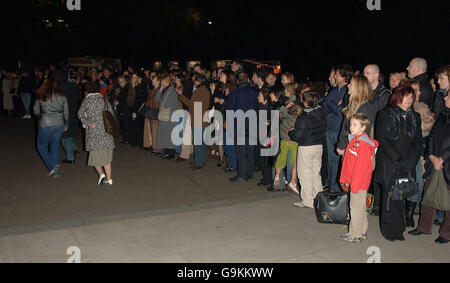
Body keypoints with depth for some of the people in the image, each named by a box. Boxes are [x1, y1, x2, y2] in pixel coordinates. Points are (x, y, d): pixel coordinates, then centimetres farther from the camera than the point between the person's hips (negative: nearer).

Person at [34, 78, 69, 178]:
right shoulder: (62, 96, 4)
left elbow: (36, 112, 7)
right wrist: (65, 125, 18)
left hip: (45, 124, -3)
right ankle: (55, 171, 10)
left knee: (42, 145, 13)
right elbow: (66, 112, 7)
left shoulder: (41, 96, -2)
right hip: (59, 124, 3)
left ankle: (52, 167, 0)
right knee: (55, 145, 13)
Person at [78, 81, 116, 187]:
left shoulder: (87, 100, 1)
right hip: (106, 130, 3)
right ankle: (109, 178, 8)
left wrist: (89, 123, -8)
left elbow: (80, 114, -7)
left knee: (95, 154, 7)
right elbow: (111, 114, 7)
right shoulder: (104, 100, 9)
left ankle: (101, 174, -12)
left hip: (94, 131, -3)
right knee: (106, 155, 8)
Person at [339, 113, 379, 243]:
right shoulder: (354, 141, 11)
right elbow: (347, 163, 16)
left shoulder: (363, 144, -18)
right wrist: (344, 179, 17)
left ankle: (355, 235, 9)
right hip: (353, 182, 9)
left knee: (356, 208, -1)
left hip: (359, 183, -9)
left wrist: (354, 184, -20)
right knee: (360, 208, 17)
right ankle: (362, 232, 28)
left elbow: (361, 166, -21)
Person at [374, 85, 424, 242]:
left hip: (408, 166, 3)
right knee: (390, 196, -3)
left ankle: (399, 229, 15)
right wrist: (397, 159, -12)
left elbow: (418, 142, 11)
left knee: (402, 196, 2)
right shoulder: (385, 114, 1)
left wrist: (411, 161, -4)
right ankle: (389, 230, 8)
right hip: (388, 164, -3)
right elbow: (383, 140, -6)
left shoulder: (415, 117, 14)